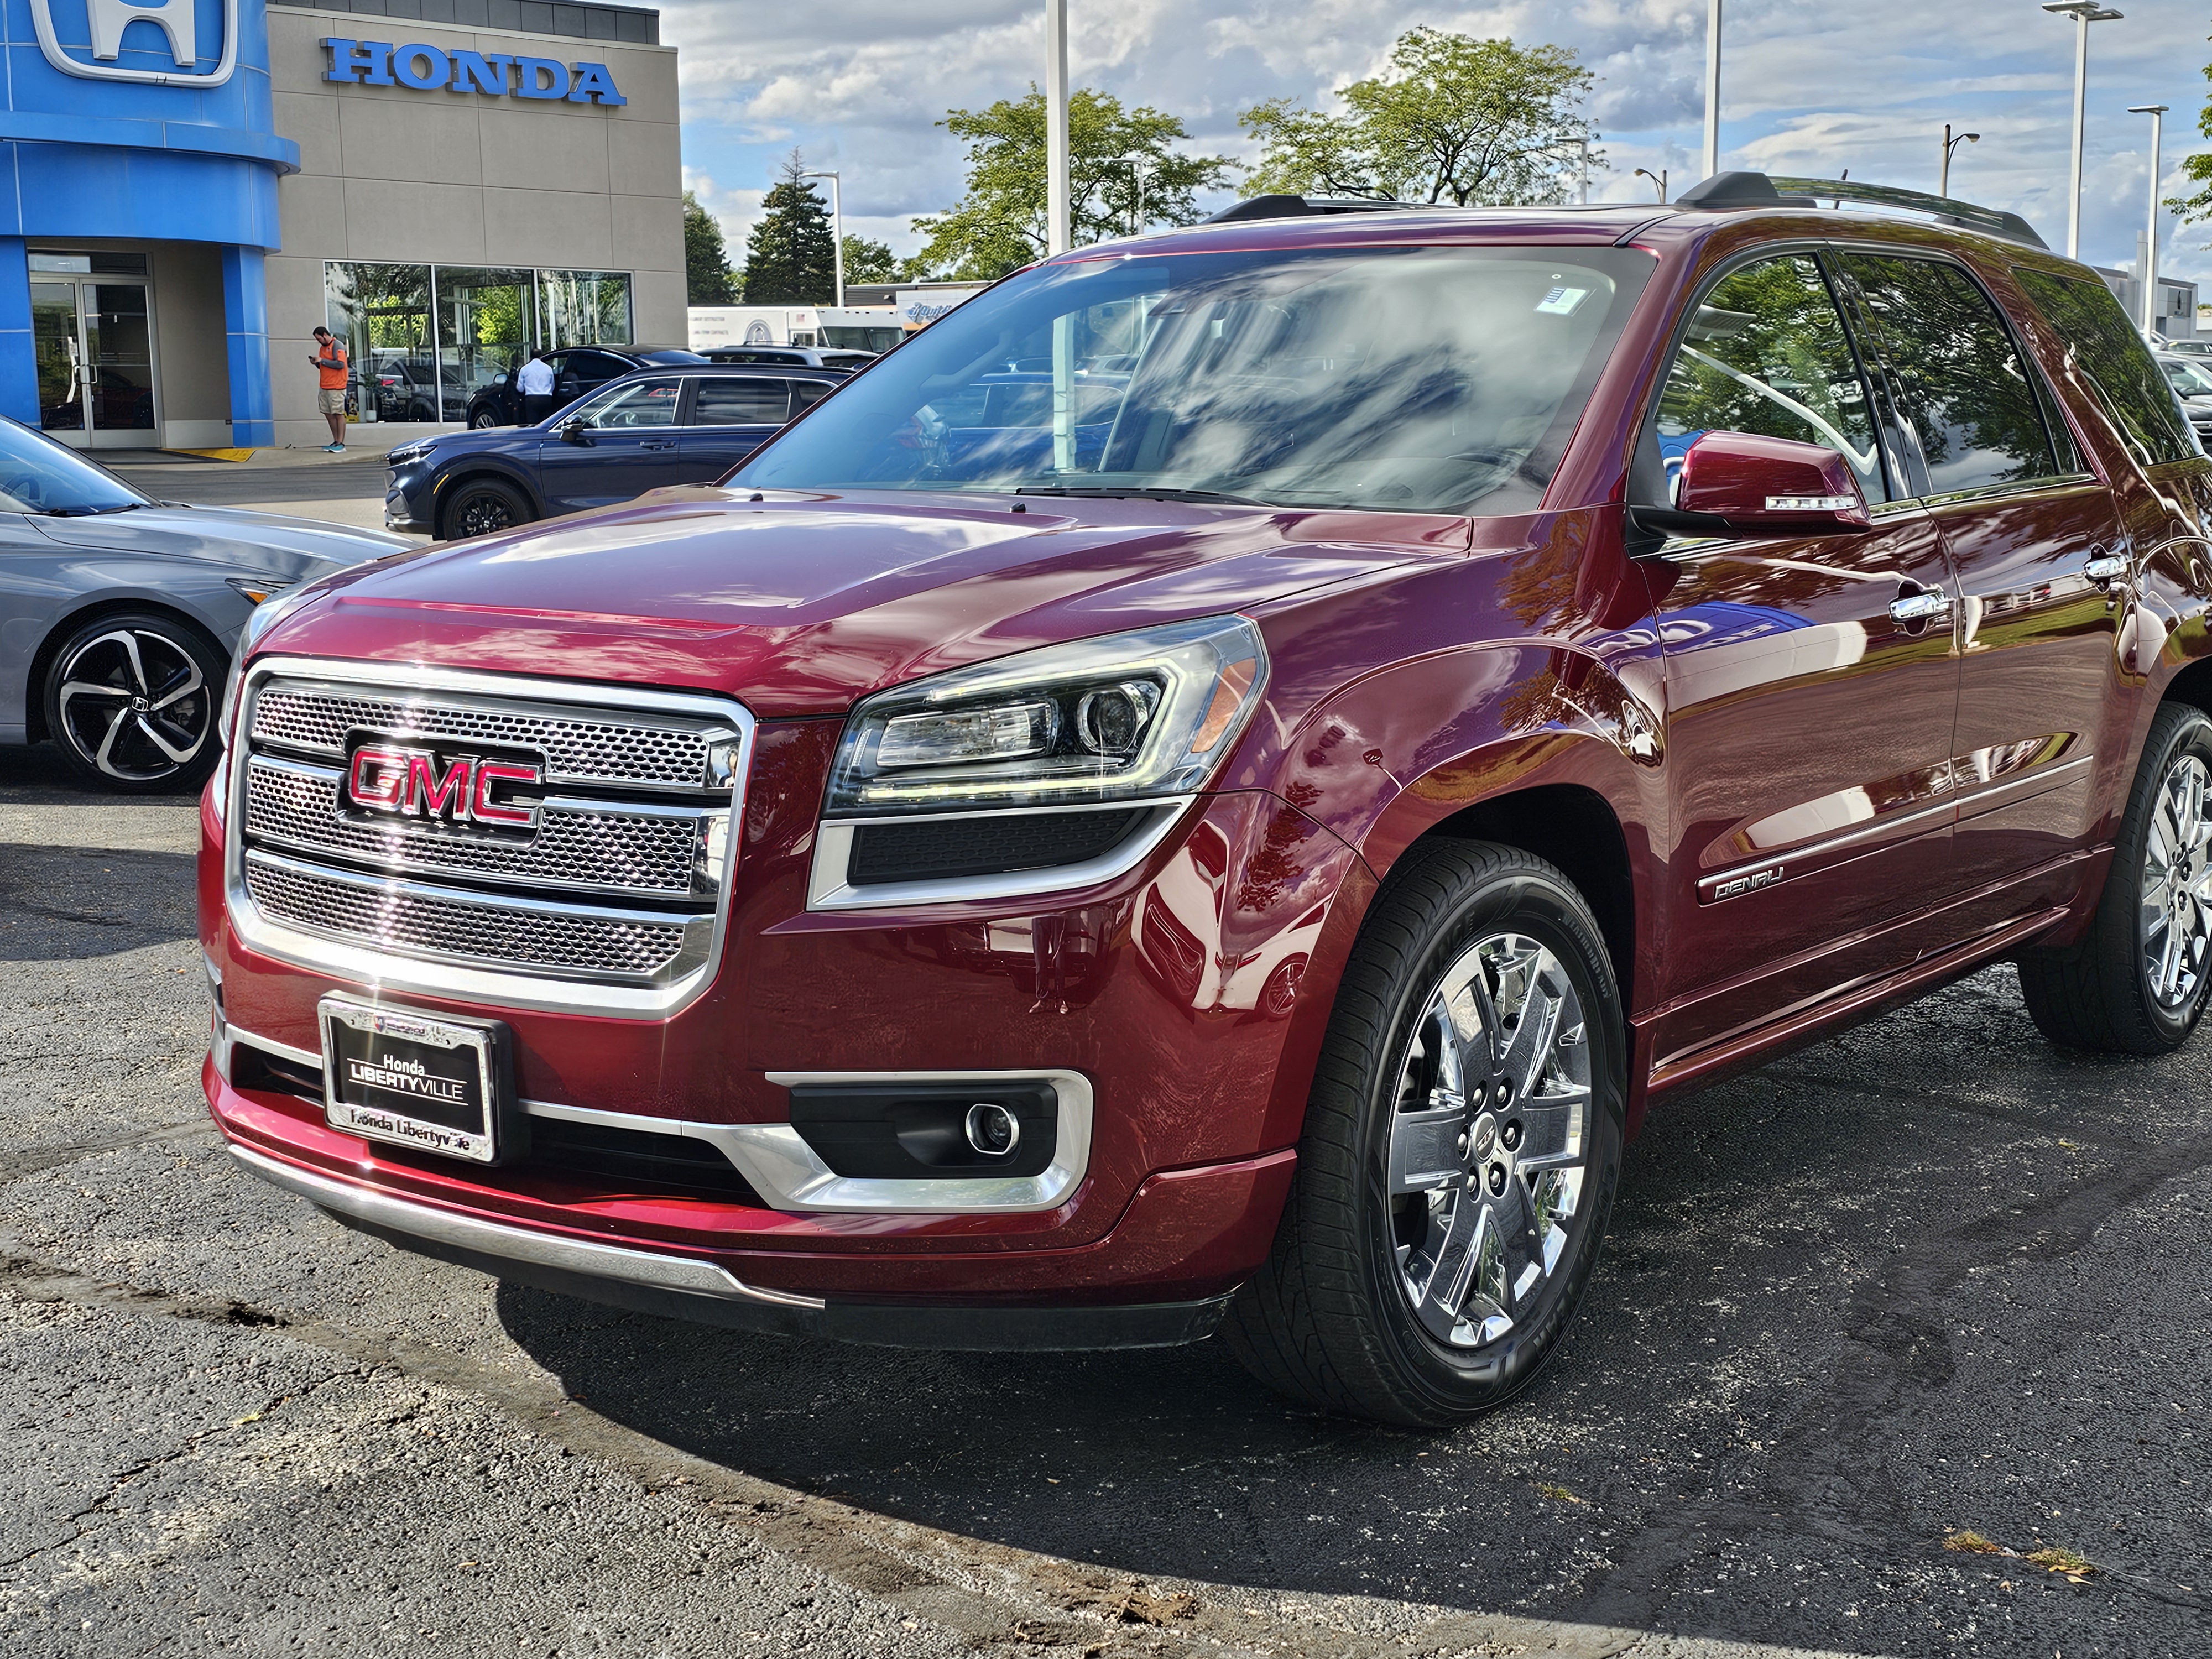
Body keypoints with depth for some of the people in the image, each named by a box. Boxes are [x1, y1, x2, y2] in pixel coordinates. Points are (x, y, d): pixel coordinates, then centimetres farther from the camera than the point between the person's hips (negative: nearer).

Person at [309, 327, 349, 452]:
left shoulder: (337, 346, -9)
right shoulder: (323, 348, 17)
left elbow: (340, 364, -19)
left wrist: (322, 361, -16)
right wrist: (316, 363, 3)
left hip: (336, 387, -8)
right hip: (324, 387, 8)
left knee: (339, 414, -6)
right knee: (329, 414, 7)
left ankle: (341, 444, -6)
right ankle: (336, 442, 11)